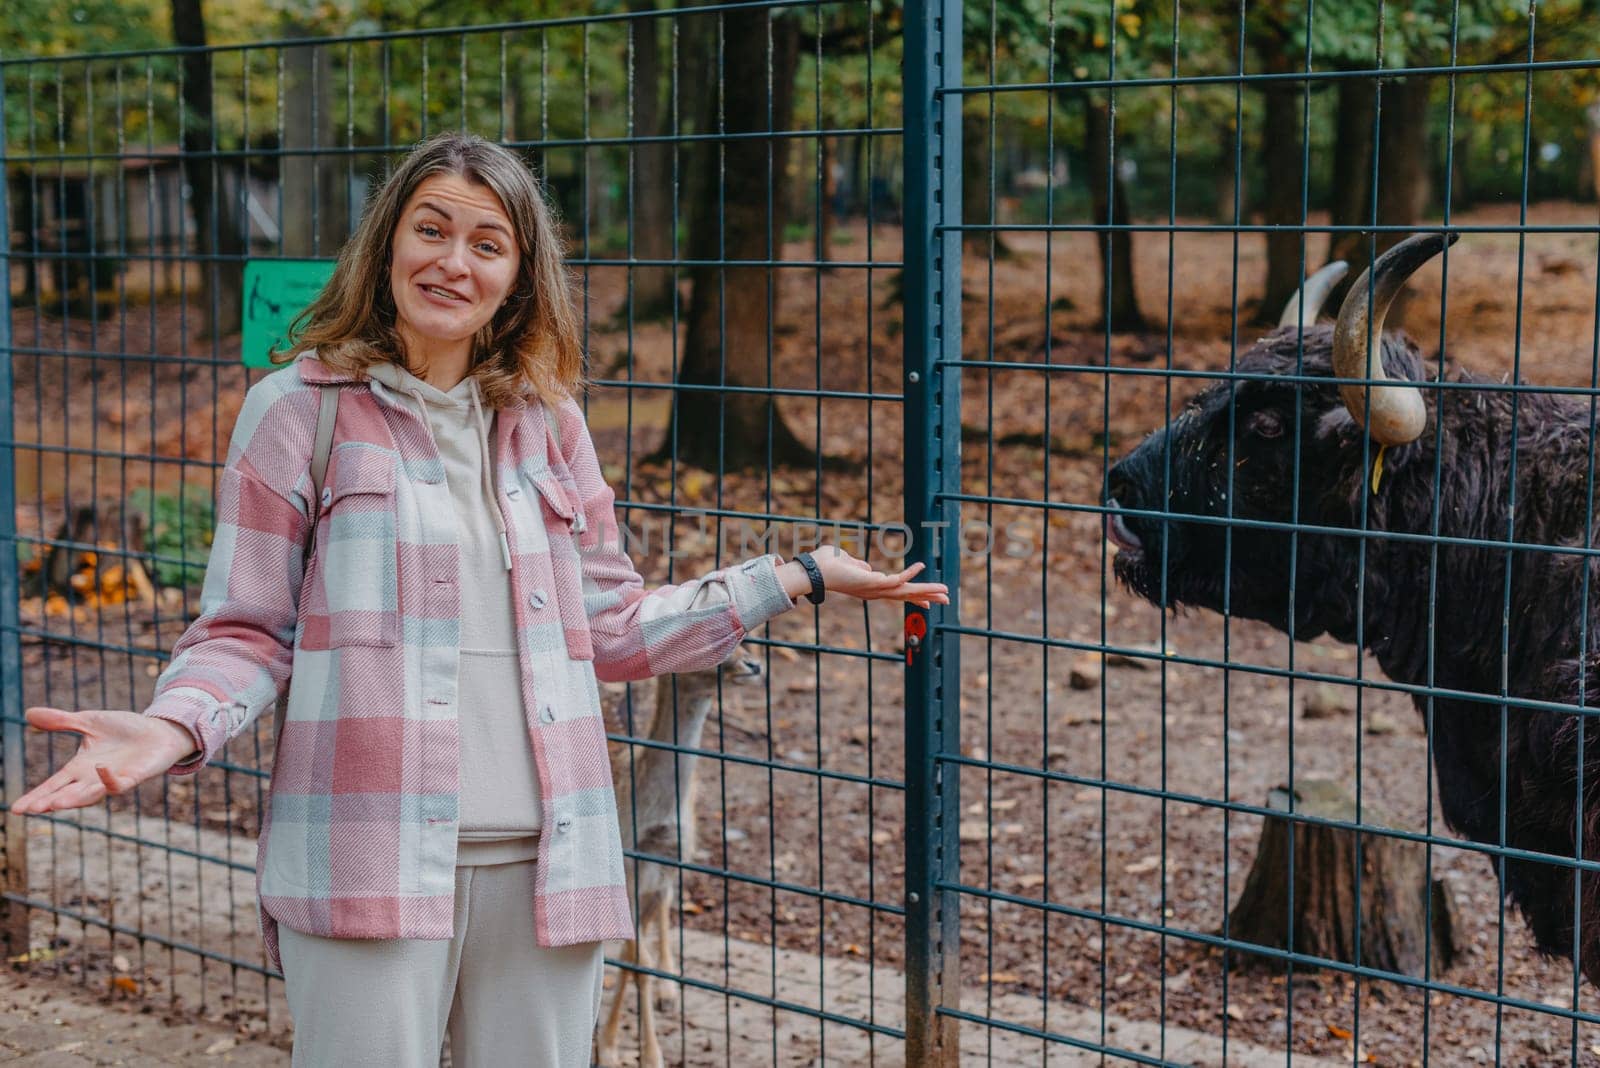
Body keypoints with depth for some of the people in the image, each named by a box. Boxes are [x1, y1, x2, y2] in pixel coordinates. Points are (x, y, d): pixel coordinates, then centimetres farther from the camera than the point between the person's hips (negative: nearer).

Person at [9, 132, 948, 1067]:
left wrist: (801, 578, 18)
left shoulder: (548, 422, 14)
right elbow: (247, 632, 2)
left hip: (545, 858, 4)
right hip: (369, 862, -4)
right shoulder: (300, 410, 2)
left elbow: (611, 627, 18)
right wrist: (172, 728, -18)